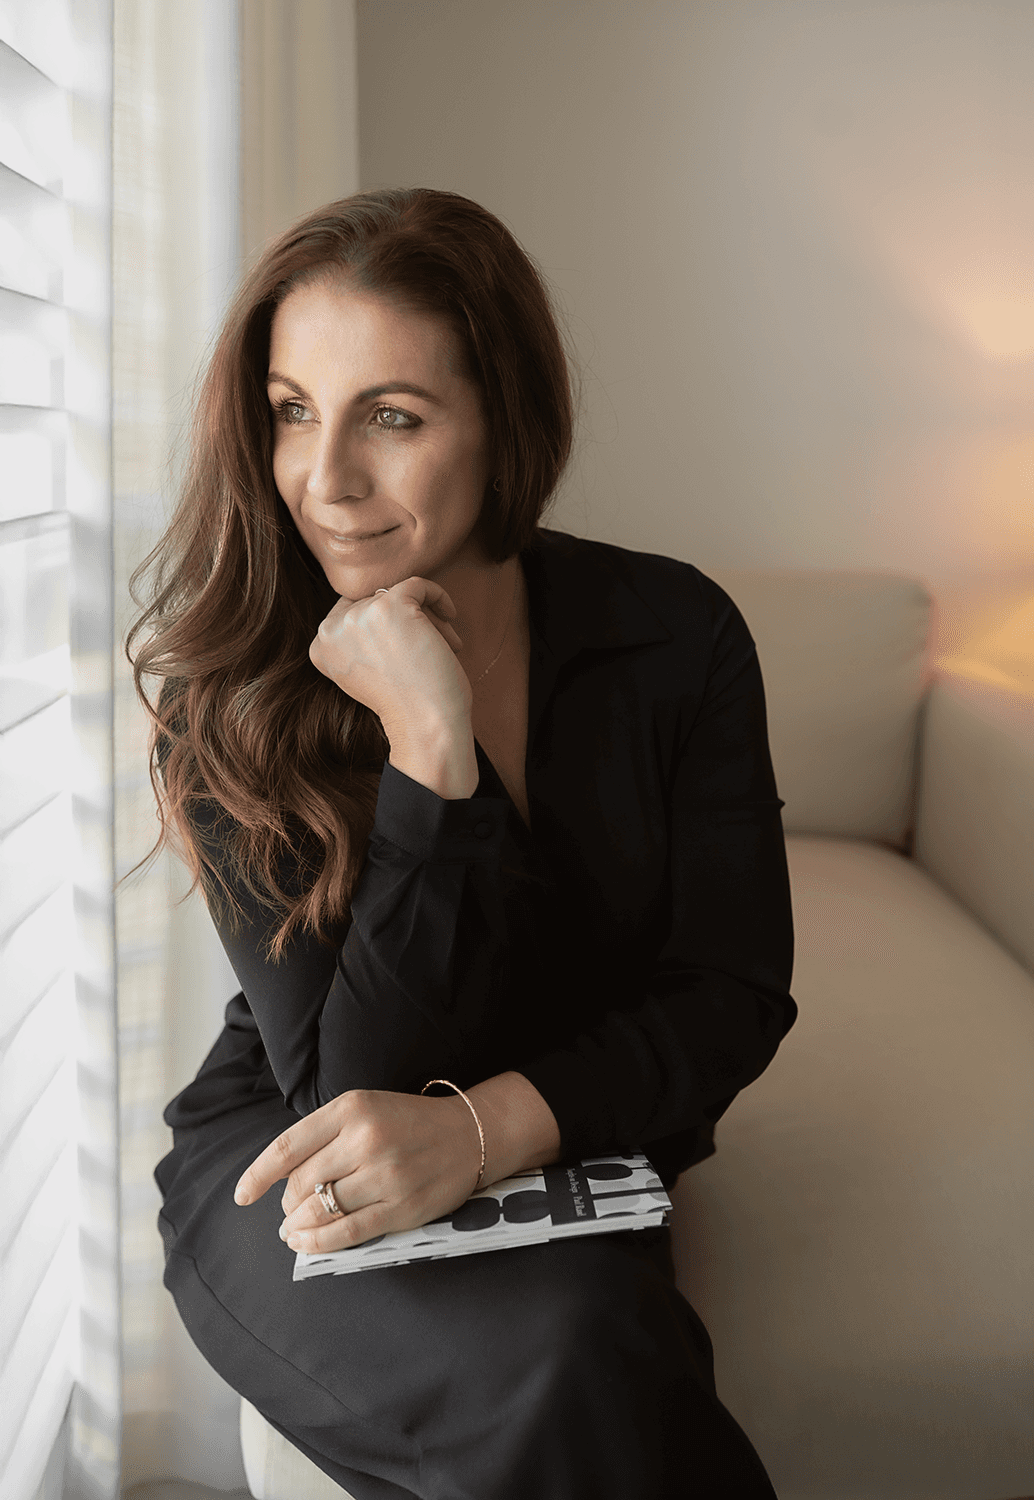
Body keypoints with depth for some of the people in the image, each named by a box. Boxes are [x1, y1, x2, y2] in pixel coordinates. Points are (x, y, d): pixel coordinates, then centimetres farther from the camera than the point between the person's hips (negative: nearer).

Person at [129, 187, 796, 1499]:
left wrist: (483, 1127, -25)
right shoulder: (226, 689, -14)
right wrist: (427, 743, -29)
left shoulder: (676, 635, -8)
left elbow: (736, 992, -8)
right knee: (571, 1353, -32)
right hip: (296, 1183, -2)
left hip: (567, 1171, 2)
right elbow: (343, 1084, -18)